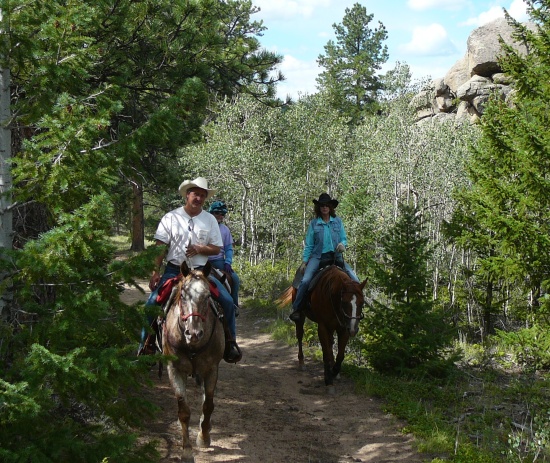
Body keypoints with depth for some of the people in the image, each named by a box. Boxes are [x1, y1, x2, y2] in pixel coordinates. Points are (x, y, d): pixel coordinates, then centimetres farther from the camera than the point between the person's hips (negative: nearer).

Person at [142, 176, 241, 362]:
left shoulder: (210, 220, 6)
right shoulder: (171, 217, 0)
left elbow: (216, 249, 5)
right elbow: (160, 247, -3)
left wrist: (199, 249, -14)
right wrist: (155, 272, -12)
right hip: (173, 270, -1)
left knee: (227, 301, -12)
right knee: (152, 302, -19)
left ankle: (230, 342, 4)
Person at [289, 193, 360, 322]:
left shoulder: (338, 221, 8)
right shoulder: (314, 224, 4)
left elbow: (344, 239, 11)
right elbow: (309, 245, 6)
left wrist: (342, 244, -13)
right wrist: (304, 262, 0)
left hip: (335, 256, 2)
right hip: (318, 257, -2)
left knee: (354, 280, -12)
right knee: (305, 280, -24)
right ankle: (296, 309, -14)